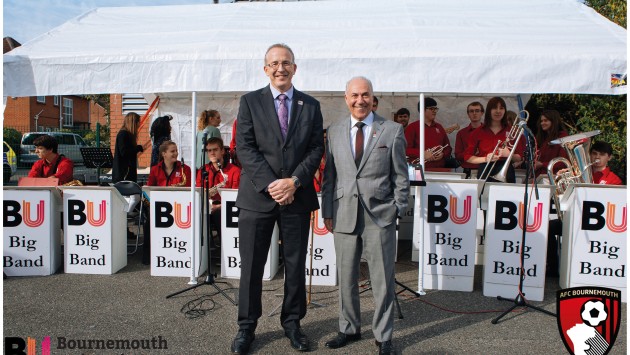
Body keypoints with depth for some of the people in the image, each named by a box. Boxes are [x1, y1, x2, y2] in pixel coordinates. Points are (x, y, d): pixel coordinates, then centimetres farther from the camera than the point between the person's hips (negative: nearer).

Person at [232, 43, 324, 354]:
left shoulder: (311, 105, 9)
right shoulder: (250, 102, 4)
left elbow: (316, 149, 2)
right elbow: (244, 147, -4)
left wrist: (294, 181, -12)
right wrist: (269, 184, -14)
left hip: (297, 197, 2)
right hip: (257, 196, -1)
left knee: (296, 265, 10)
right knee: (251, 265, 7)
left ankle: (292, 323, 28)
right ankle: (246, 326, 23)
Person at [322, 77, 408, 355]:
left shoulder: (392, 130, 1)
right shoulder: (334, 131, 8)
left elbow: (401, 176, 3)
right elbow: (329, 175, 9)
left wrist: (398, 209, -1)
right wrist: (327, 212, 6)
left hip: (380, 216, -2)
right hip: (344, 215, 3)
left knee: (383, 280, 6)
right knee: (346, 278, 13)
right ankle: (349, 329, 32)